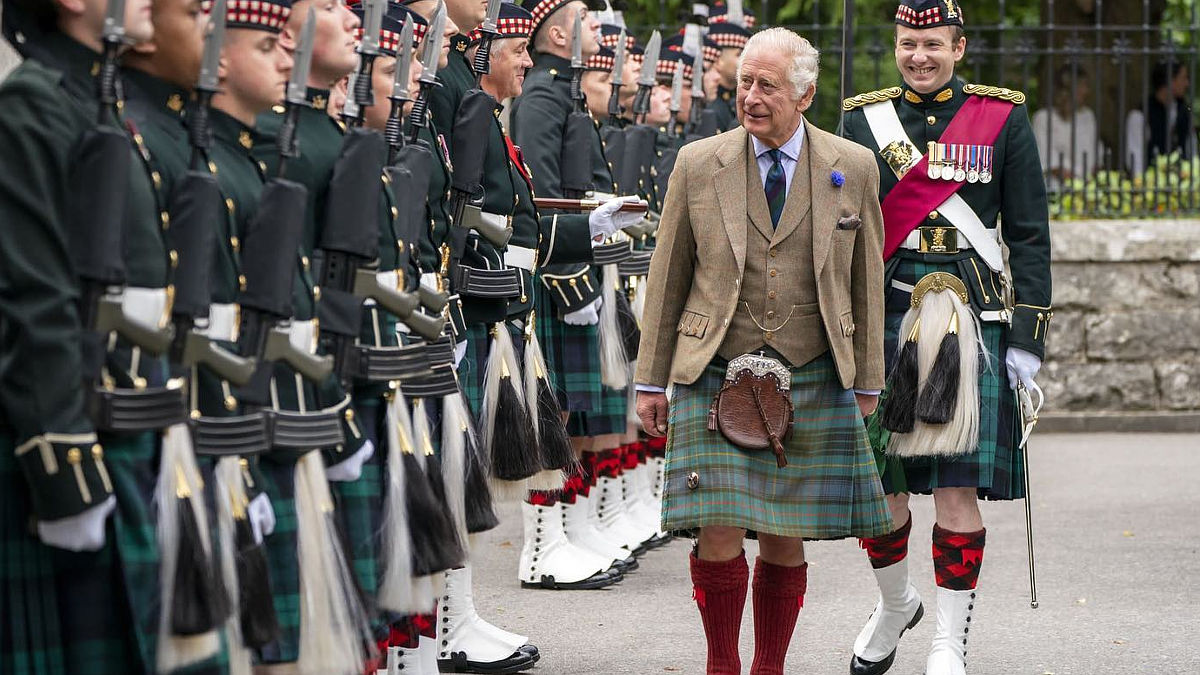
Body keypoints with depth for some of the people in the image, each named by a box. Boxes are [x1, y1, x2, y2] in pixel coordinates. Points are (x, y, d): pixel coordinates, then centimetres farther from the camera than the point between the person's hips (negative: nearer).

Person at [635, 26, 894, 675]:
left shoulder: (853, 168, 3)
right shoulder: (698, 164, 2)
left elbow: (865, 280, 10)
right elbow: (667, 279, 7)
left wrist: (867, 379, 12)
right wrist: (652, 379, 6)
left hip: (814, 383, 1)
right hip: (714, 378, -1)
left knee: (787, 541, 4)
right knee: (719, 532, -9)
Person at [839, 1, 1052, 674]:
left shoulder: (1004, 119, 5)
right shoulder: (864, 119, 9)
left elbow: (1030, 237, 4)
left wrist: (1028, 338, -3)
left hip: (973, 323, -2)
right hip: (883, 318, 2)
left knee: (960, 488, -5)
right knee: (876, 480, 5)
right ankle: (895, 603, 32)